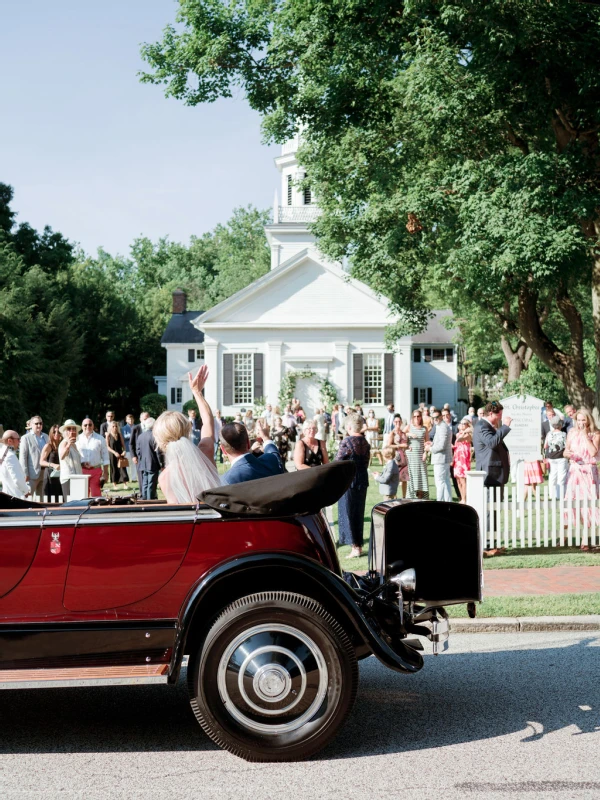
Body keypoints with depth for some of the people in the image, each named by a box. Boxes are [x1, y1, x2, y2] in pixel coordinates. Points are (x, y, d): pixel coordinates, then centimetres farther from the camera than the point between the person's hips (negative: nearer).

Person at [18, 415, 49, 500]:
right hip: (32, 474, -5)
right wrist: (25, 474, -13)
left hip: (44, 472, 5)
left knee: (41, 499, 11)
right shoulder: (26, 438, -3)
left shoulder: (45, 436, 13)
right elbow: (22, 457, -7)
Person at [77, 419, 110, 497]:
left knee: (96, 495, 0)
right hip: (82, 471, 1)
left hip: (96, 470, -1)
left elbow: (105, 457, 5)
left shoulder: (100, 439, 6)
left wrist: (105, 473, 0)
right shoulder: (77, 439, 7)